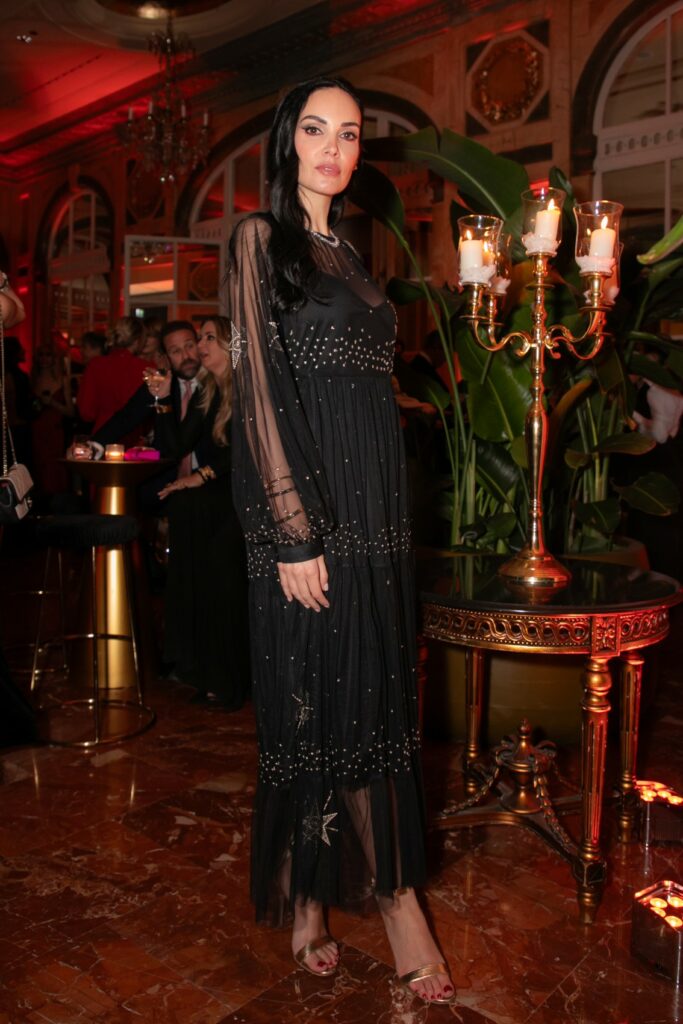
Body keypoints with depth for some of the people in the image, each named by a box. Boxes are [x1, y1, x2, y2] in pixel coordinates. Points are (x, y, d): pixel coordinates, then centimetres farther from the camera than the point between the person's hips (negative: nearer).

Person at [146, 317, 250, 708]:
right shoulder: (206, 393, 14)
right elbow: (176, 448, 11)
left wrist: (203, 474, -19)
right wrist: (164, 401, 4)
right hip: (219, 493, 6)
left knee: (221, 550, -21)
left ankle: (228, 673, -10)